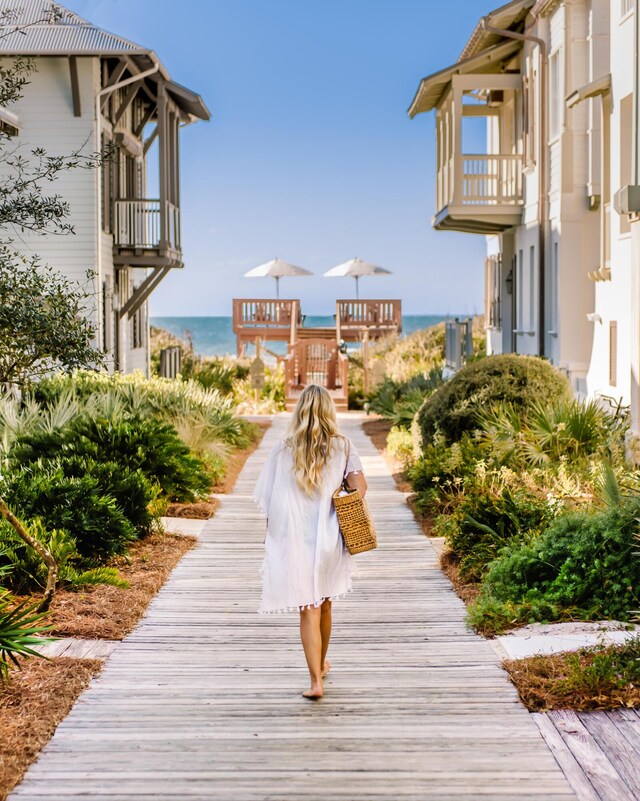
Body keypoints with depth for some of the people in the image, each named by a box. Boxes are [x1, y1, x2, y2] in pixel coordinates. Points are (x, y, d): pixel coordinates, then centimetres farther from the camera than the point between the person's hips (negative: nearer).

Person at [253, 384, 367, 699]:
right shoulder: (343, 447, -1)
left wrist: (272, 535, 8)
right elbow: (359, 487, -10)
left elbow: (268, 499, -3)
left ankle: (316, 679, -8)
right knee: (324, 605, 20)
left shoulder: (284, 450, -3)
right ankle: (321, 664, 39)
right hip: (329, 540, 2)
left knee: (307, 610, 0)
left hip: (294, 541, -2)